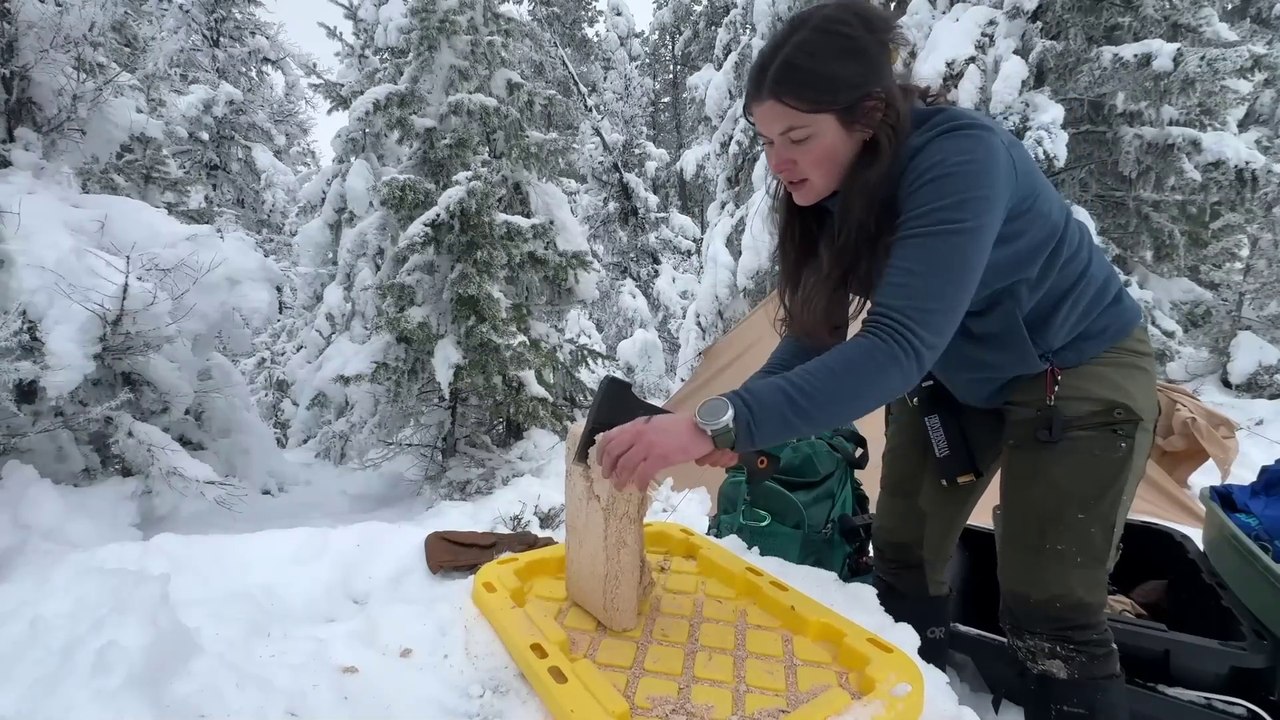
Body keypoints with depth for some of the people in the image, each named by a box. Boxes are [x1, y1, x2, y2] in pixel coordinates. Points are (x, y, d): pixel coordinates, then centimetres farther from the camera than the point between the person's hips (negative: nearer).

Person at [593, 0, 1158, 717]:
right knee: (902, 560, 11)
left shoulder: (960, 158, -35)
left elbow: (897, 346, -44)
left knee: (1050, 611, -4)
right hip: (955, 375, 7)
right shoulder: (836, 185, -13)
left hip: (1078, 374, -6)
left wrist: (721, 421, -51)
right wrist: (729, 423, -25)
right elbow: (817, 331, -8)